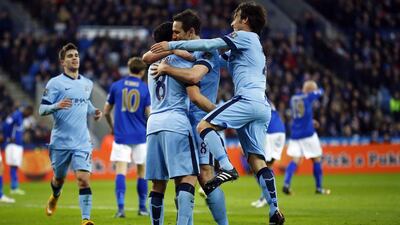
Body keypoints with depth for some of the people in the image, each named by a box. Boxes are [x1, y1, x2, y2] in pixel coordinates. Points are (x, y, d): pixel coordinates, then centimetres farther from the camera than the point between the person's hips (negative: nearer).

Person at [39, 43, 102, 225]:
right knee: (59, 178, 14)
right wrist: (56, 106, -27)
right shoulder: (55, 83, -4)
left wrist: (93, 112, 11)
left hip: (82, 142, 2)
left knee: (83, 179, -14)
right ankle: (55, 197, 49)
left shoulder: (87, 84, 11)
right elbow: (41, 110, -7)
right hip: (60, 141, -2)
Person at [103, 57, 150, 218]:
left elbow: (106, 111, 8)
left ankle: (121, 207, -20)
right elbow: (149, 114, -4)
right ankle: (142, 207, 18)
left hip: (121, 136, 0)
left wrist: (112, 127, 26)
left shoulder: (116, 86, 4)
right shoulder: (146, 88, 0)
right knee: (141, 172, 12)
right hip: (140, 136, 0)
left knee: (120, 171, -6)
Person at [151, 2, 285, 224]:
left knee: (204, 126, -13)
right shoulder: (255, 46, 32)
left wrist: (172, 45, -1)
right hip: (262, 106, 9)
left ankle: (227, 168, -25)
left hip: (248, 98, -9)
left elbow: (209, 45, -4)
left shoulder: (246, 37, 4)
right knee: (256, 159, 3)